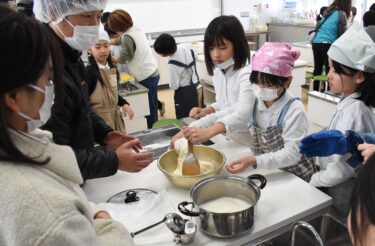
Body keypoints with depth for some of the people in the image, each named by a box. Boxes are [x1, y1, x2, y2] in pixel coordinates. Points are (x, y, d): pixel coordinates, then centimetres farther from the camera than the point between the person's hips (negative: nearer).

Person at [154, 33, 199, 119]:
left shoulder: (172, 65, -28)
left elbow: (174, 86, -20)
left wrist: (171, 84, 2)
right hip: (194, 87, 8)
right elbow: (195, 57, 11)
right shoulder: (184, 48, -9)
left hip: (183, 93, -8)